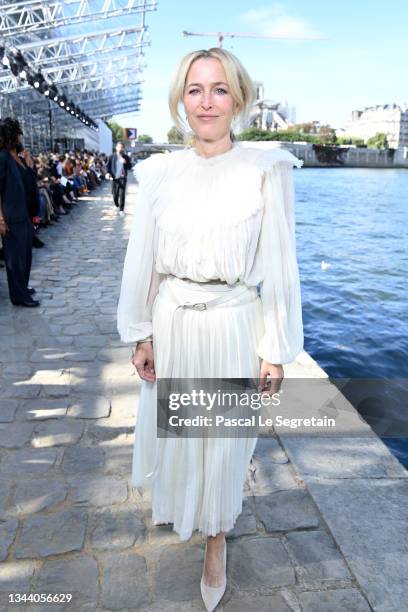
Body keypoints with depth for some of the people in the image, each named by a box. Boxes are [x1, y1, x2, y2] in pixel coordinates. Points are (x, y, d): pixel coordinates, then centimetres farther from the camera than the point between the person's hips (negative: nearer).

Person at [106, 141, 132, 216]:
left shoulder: (126, 157, 5)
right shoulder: (112, 156, 3)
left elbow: (130, 167, 5)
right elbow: (108, 166, 5)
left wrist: (125, 163, -14)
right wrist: (108, 173, -13)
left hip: (122, 178, 0)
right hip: (115, 178, 1)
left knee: (122, 194, -7)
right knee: (115, 194, 5)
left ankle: (121, 210, 1)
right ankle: (117, 206, 33)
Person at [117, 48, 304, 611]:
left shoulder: (266, 170, -8)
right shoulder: (160, 173, 0)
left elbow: (280, 267, -7)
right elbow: (142, 259, 3)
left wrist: (276, 350, -6)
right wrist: (140, 333, 3)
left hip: (233, 326, -3)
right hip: (171, 325, 3)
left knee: (225, 442, 14)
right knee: (170, 431, 22)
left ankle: (217, 539, 43)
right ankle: (176, 505, 57)